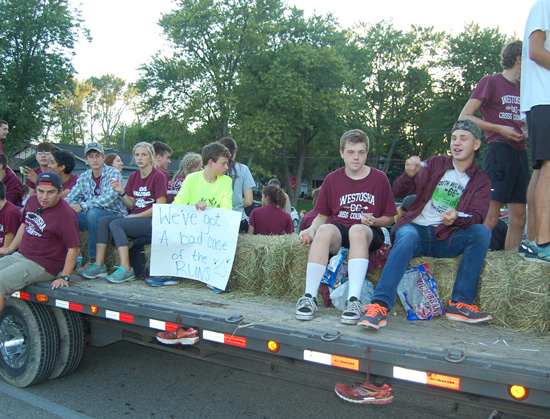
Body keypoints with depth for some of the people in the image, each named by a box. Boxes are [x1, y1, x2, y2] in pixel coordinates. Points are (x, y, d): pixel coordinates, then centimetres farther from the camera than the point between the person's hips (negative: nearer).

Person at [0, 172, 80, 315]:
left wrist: (64, 277, -24)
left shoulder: (65, 215, -21)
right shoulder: (32, 200, 5)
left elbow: (73, 248, -21)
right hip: (19, 255, 9)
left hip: (43, 265, -9)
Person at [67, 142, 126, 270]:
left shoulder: (113, 173, -8)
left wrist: (83, 206, -31)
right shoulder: (84, 177, 10)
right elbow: (71, 198, 6)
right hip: (94, 217, 5)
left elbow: (110, 197, -25)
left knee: (93, 212, -35)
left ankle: (93, 260, -25)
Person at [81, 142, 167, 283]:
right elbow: (132, 205, 14)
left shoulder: (158, 176, -8)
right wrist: (121, 192, -5)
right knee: (103, 221, -10)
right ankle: (99, 265, -11)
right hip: (135, 217, 8)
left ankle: (126, 270, -27)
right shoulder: (133, 176, 14)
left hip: (152, 221, -8)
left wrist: (136, 216, -12)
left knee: (116, 224, -25)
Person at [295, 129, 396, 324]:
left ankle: (354, 300, -43)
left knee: (357, 229, -38)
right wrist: (312, 229, -9)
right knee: (324, 230, -34)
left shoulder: (379, 178, 5)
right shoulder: (332, 179, 9)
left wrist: (373, 221, -12)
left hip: (369, 234, -1)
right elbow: (322, 216, 12)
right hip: (338, 229, 1)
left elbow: (389, 218, 9)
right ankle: (309, 297, -36)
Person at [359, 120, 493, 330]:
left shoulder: (481, 180, 13)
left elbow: (477, 216, -3)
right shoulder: (435, 164, 12)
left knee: (482, 232, -25)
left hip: (447, 240, 1)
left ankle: (461, 304, -24)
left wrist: (458, 217, -26)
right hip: (418, 230, -1)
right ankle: (380, 304, -44)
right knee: (407, 235, -35)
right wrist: (409, 175, -22)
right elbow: (399, 191, 1)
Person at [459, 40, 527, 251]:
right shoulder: (491, 81, 2)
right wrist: (499, 129, -11)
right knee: (490, 216, -14)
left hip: (520, 152, 8)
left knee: (519, 216, 5)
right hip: (499, 150, -7)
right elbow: (464, 117, -5)